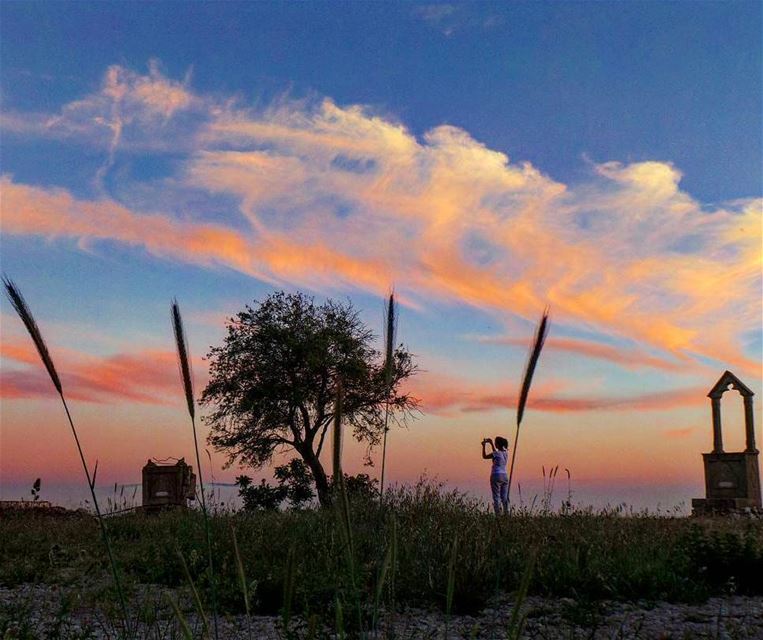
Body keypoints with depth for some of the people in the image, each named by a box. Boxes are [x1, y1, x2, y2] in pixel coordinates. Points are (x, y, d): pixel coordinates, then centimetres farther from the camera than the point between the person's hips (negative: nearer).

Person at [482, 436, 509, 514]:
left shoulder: (496, 453, -14)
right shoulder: (506, 452, 5)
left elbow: (484, 456, -1)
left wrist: (484, 446, 7)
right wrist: (491, 443, 26)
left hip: (496, 476, -6)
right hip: (504, 476, 6)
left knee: (496, 497, -4)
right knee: (504, 497, 10)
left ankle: (498, 515, -9)